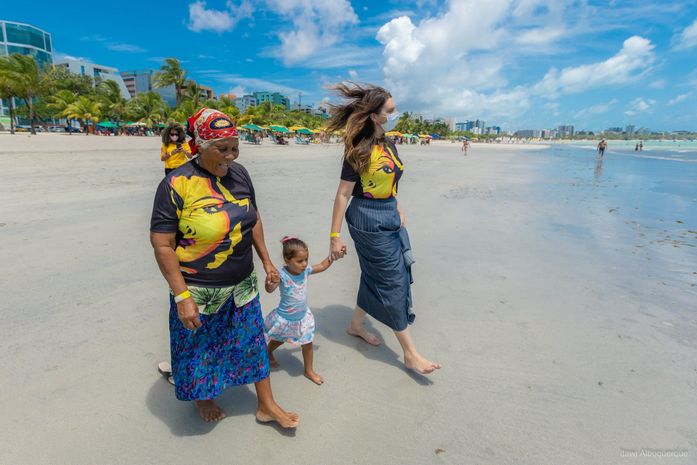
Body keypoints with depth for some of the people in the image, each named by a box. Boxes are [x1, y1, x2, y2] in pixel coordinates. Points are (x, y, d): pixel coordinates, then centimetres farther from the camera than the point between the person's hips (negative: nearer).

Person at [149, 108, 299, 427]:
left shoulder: (239, 173, -2)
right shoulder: (177, 184, -18)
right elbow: (162, 244, -16)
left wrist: (266, 261, 9)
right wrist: (181, 296, -18)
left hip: (243, 285, 5)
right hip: (199, 292, -4)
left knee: (253, 341, 15)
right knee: (199, 349, 17)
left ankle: (267, 406, 35)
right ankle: (201, 397, 49)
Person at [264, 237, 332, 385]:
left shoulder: (305, 270, -15)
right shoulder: (282, 275, -32)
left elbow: (323, 265, 1)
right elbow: (270, 289, -46)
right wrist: (269, 283, -68)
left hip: (302, 316, 4)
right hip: (284, 318, -4)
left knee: (307, 343, 12)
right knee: (279, 340, 24)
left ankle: (309, 371, 35)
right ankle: (268, 353, 58)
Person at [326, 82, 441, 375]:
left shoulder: (388, 145, 9)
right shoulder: (359, 149, -15)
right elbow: (343, 194, -15)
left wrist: (399, 213, 18)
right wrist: (335, 235, -16)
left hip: (389, 217, 8)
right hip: (368, 219, -8)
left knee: (375, 276, 17)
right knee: (392, 282, -2)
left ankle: (356, 325, 38)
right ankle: (410, 354, 12)